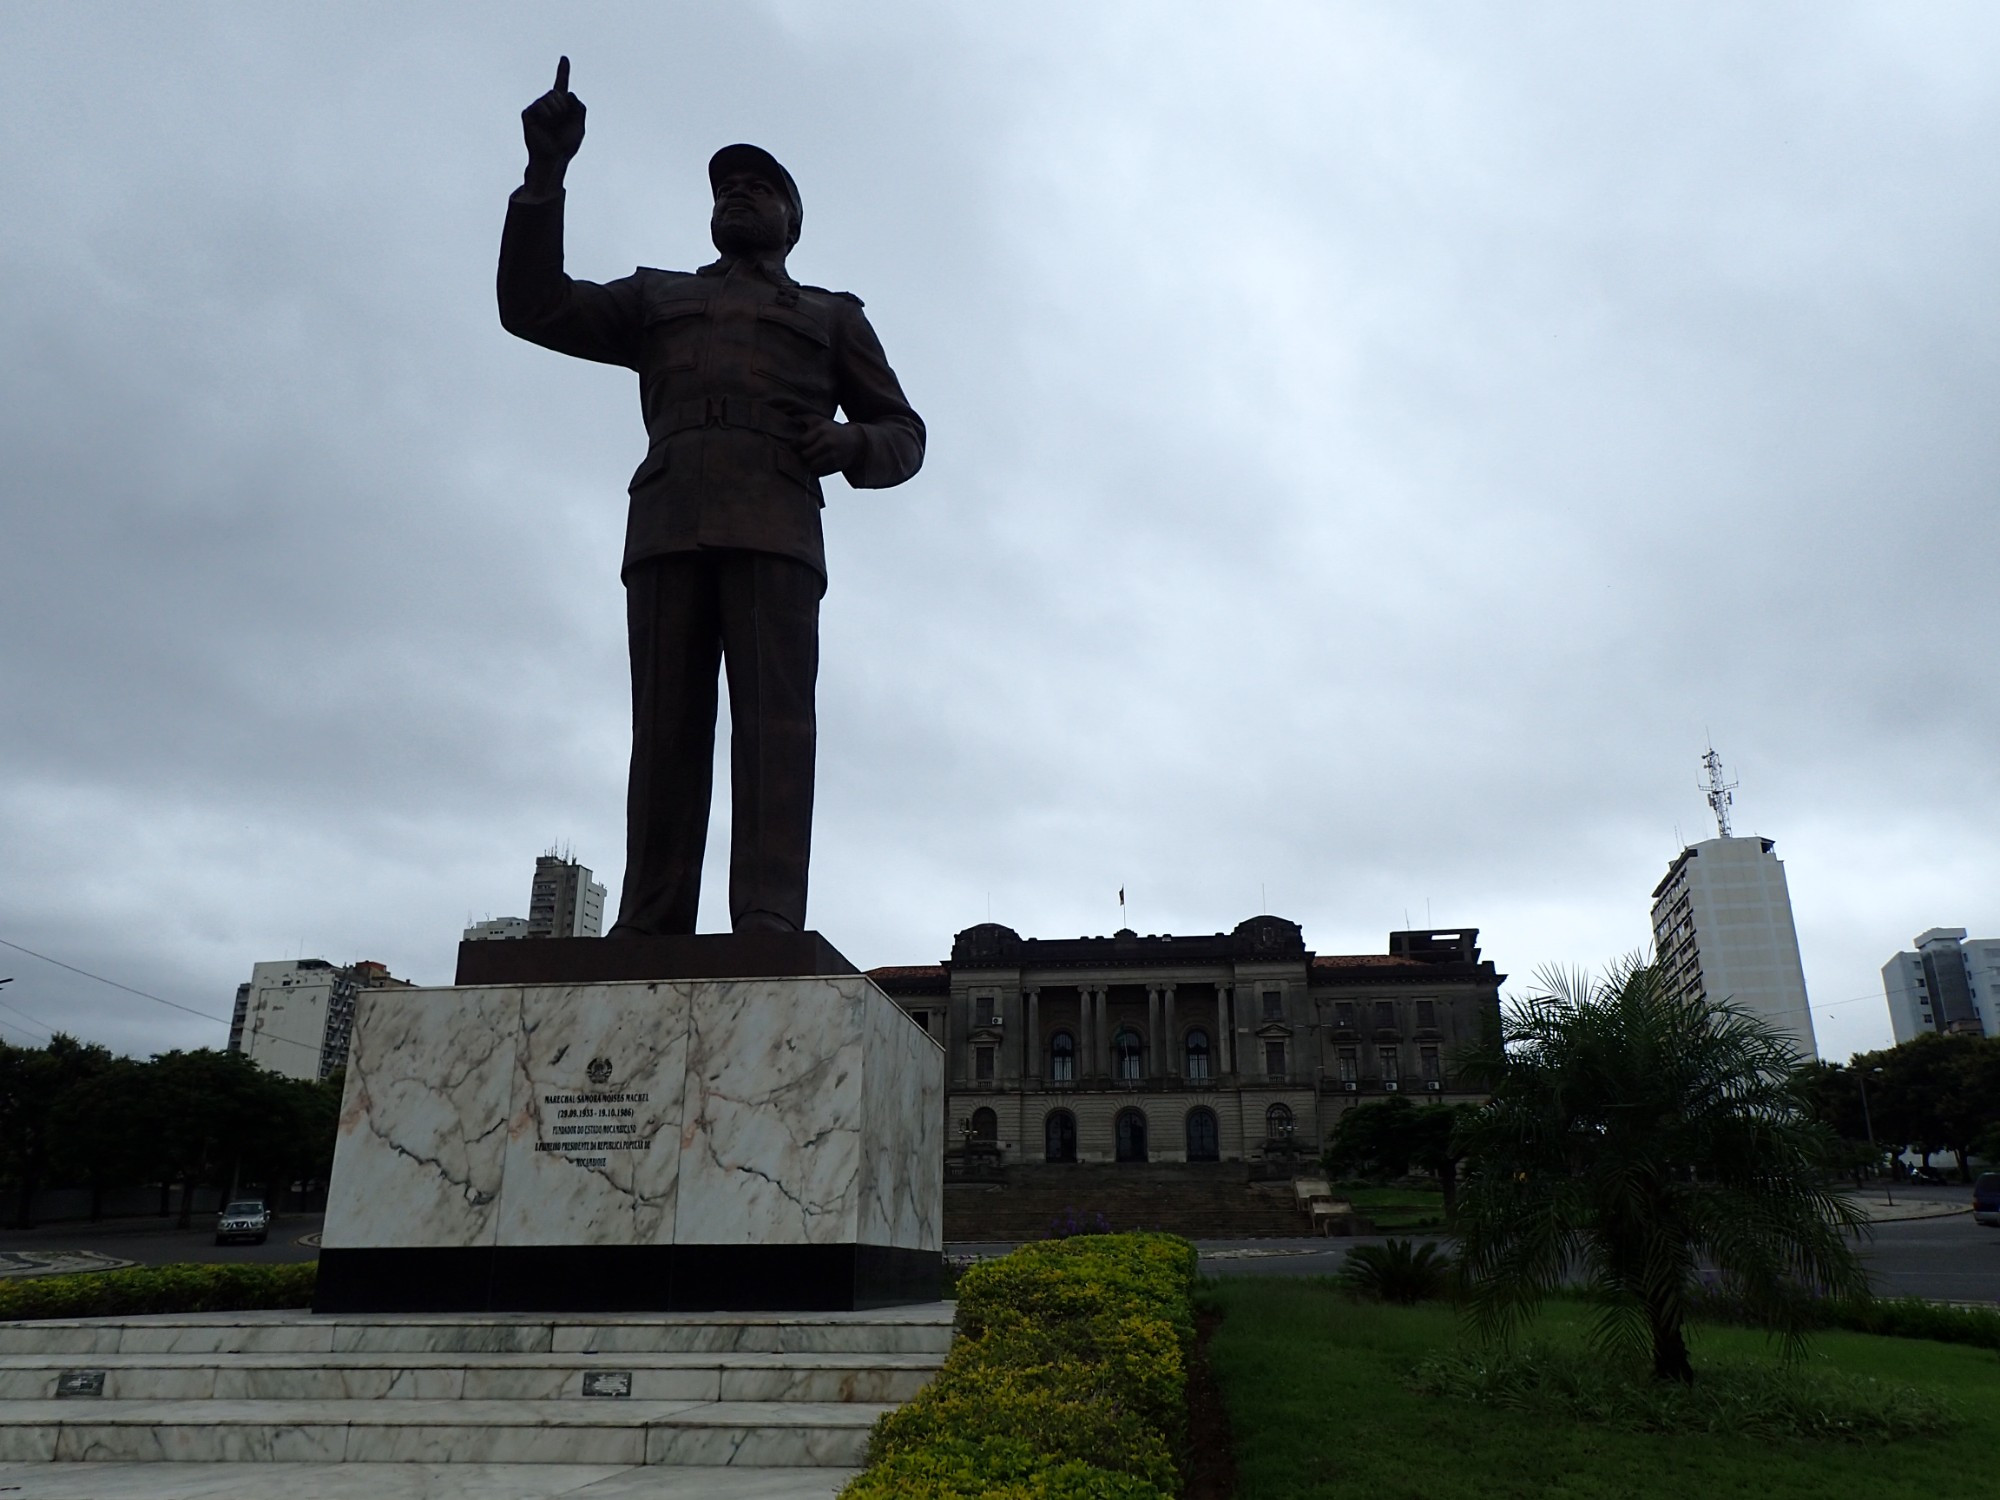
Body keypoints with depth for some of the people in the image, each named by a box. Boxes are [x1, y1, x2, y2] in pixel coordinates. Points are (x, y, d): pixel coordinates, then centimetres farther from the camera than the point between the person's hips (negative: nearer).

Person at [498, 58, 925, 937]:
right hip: (666, 528, 2)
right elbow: (532, 307, 18)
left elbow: (904, 440, 20)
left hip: (775, 526, -1)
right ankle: (648, 932, -17)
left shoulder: (832, 317, 28)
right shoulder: (656, 299, 32)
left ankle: (769, 923, -29)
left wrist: (850, 444, -4)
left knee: (773, 710, -19)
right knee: (667, 727, -10)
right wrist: (545, 172, 7)